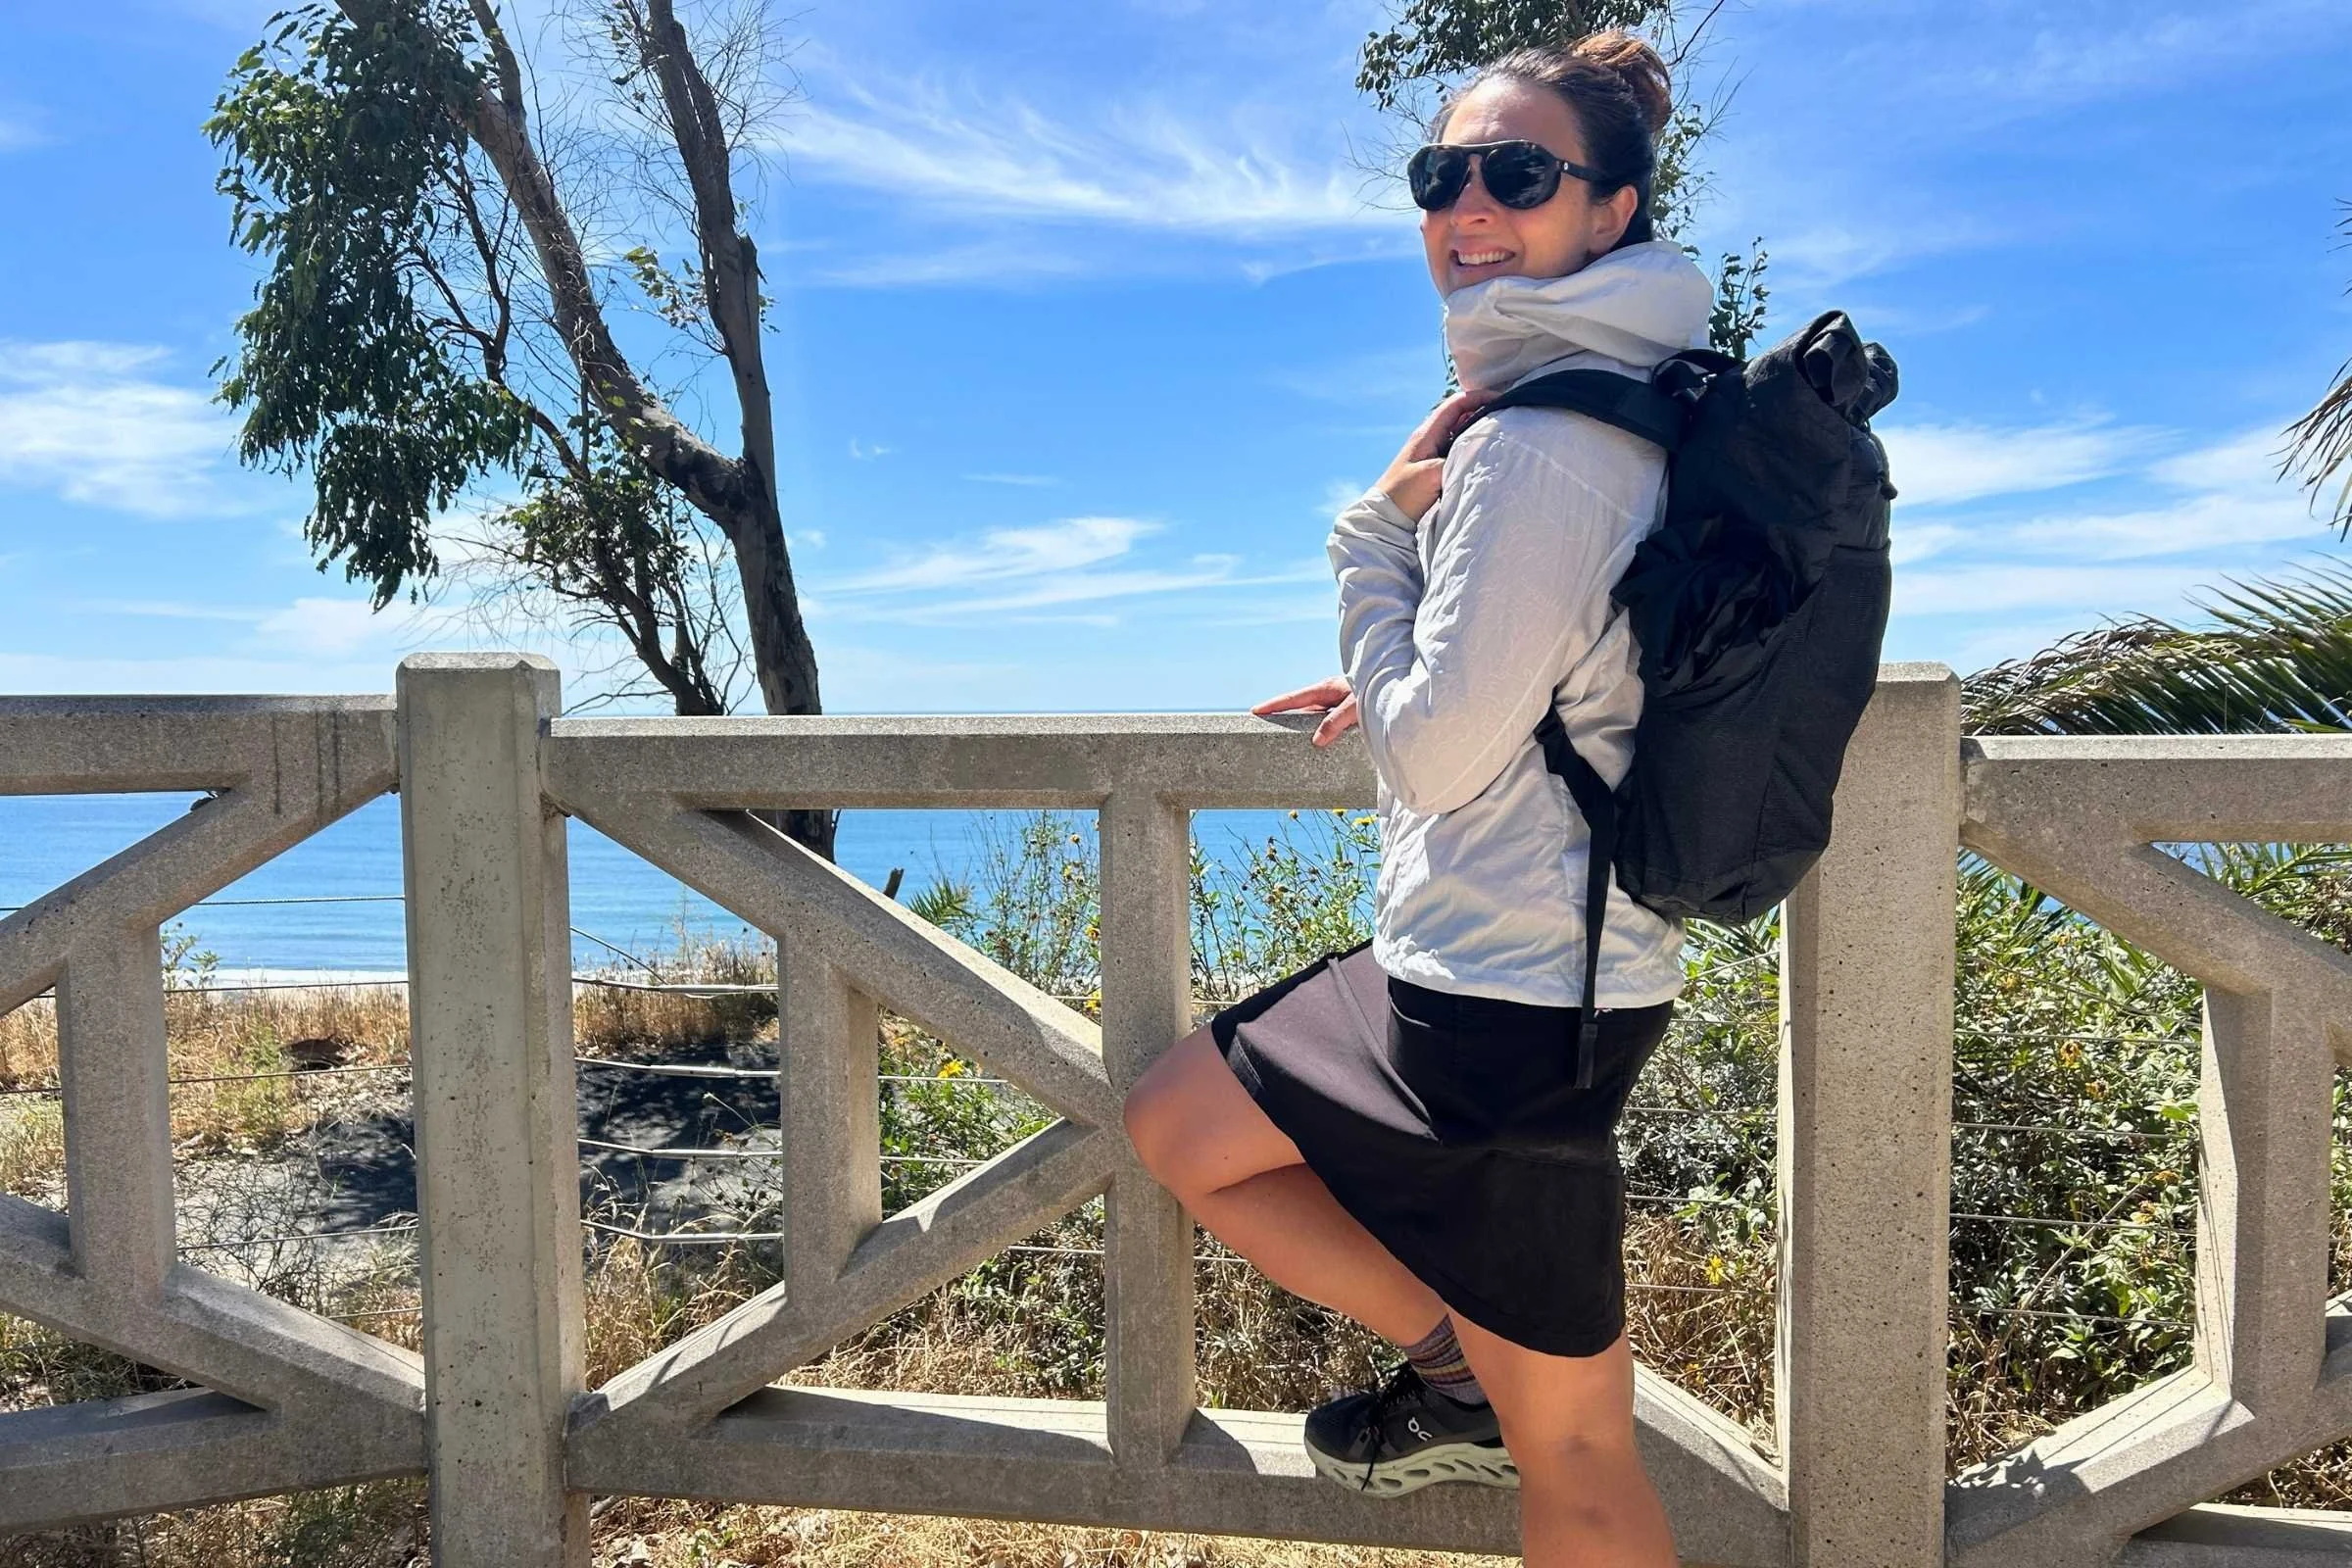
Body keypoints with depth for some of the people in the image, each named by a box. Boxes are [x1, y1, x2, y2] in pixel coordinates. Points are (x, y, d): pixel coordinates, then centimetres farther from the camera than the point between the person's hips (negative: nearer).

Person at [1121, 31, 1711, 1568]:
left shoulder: (1540, 444, -21)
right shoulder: (1612, 403, 11)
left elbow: (1439, 751, -21)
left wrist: (1376, 536, -9)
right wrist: (1392, 688, 14)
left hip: (1512, 992, -10)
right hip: (1478, 959, 11)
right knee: (1179, 1125, 20)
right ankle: (1461, 1369, 27)